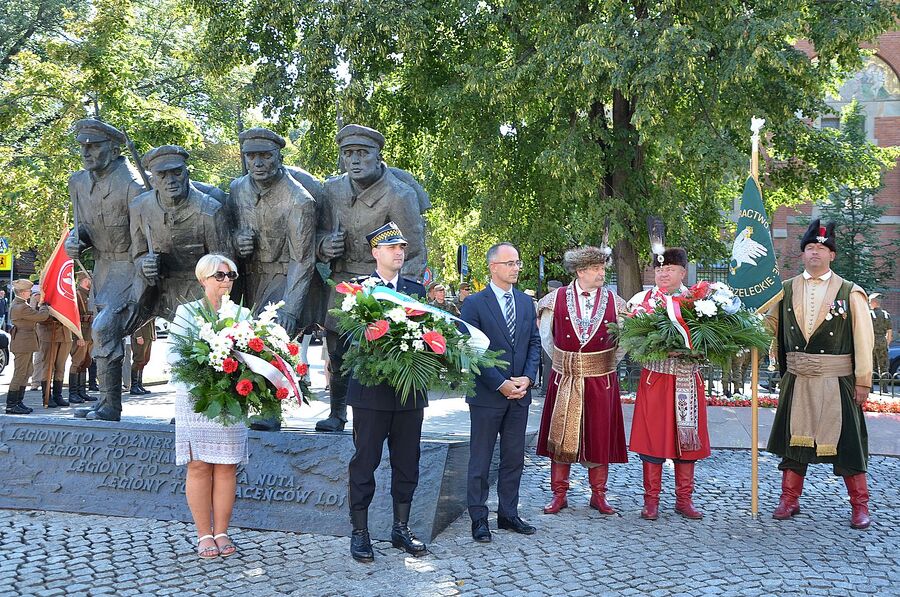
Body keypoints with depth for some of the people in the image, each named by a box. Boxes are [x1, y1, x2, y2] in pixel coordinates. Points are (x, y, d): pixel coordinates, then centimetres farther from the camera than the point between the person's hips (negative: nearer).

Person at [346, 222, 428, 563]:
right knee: (364, 462, 3)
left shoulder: (416, 290, 11)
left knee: (407, 464, 11)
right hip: (371, 391, -4)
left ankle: (401, 529, 24)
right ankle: (359, 533, 13)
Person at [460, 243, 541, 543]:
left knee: (514, 459, 12)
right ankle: (479, 520, 12)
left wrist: (527, 377, -5)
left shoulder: (526, 302, 10)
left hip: (520, 394, 6)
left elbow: (534, 343, 10)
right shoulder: (474, 303, -7)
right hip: (487, 394, -5)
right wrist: (500, 384, -15)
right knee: (480, 461, 3)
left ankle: (508, 514, 23)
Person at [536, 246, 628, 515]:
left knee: (599, 436, 7)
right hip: (564, 380, -1)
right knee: (561, 434, 5)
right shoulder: (557, 299, -3)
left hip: (601, 381, 1)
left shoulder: (614, 302, 1)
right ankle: (559, 494, 16)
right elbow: (546, 337, 8)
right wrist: (563, 362, 10)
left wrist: (608, 363, 7)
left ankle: (598, 495, 20)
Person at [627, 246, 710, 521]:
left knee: (687, 437, 6)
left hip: (688, 381, 1)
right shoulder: (642, 299, 5)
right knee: (652, 436, 0)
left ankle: (684, 499, 18)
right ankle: (651, 500, 10)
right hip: (654, 378, -1)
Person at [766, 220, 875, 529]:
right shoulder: (786, 290, 6)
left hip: (836, 382, -2)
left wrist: (863, 381, -7)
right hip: (797, 381, 3)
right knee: (794, 440, 7)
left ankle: (860, 506, 15)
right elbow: (770, 325, 19)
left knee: (846, 442, 3)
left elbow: (863, 340, -3)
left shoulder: (850, 292, -1)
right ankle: (789, 501, 18)